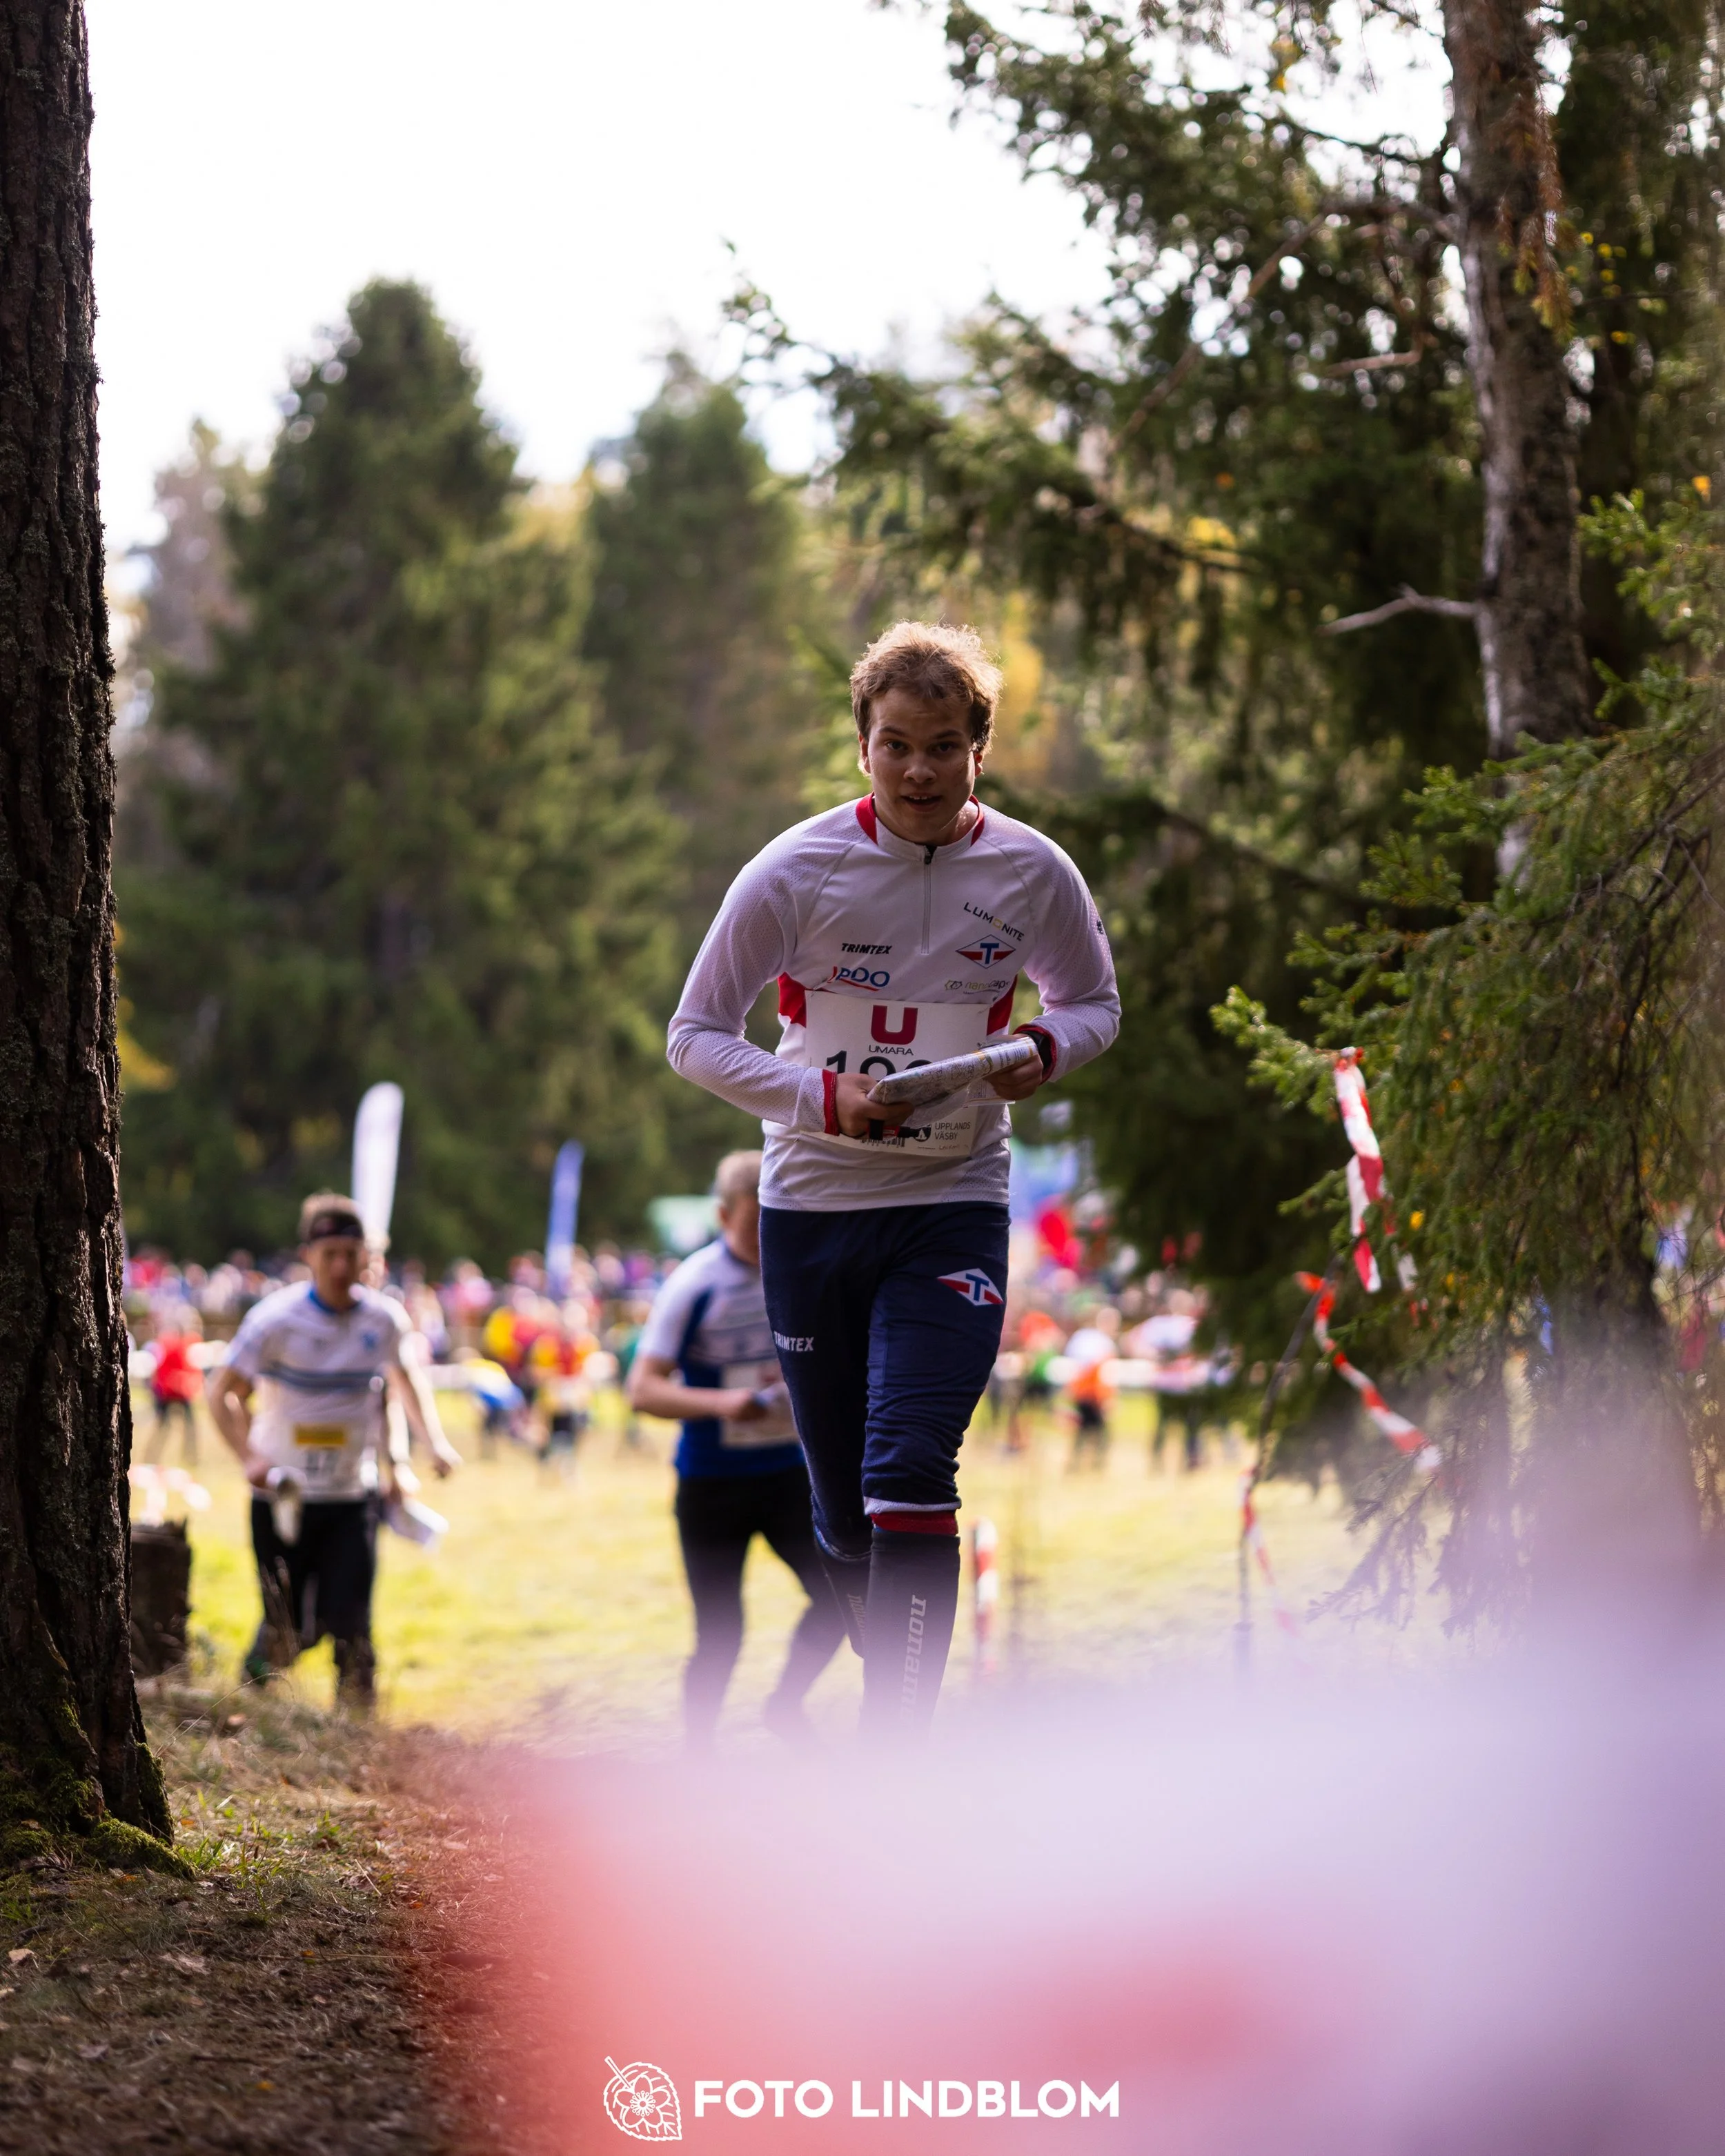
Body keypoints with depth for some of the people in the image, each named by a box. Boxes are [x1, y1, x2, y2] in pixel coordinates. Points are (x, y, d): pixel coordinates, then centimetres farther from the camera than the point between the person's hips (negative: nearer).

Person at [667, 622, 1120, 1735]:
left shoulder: (1032, 873, -5)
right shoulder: (797, 870, -10)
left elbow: (1095, 1001, 13)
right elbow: (697, 1035, -4)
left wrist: (1046, 1050, -11)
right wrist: (825, 1097, -20)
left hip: (954, 1206, -1)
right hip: (812, 1212, 1)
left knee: (909, 1477, -18)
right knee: (843, 1508, 8)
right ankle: (902, 1690, 34)